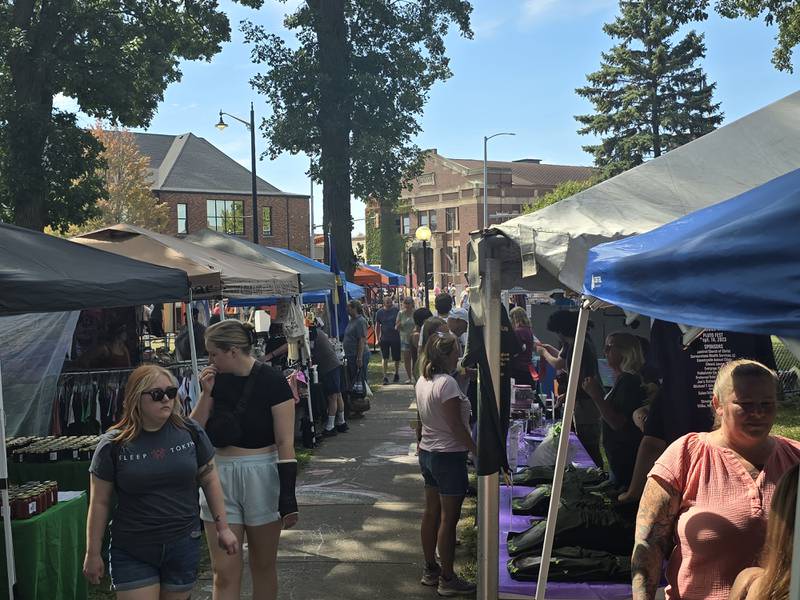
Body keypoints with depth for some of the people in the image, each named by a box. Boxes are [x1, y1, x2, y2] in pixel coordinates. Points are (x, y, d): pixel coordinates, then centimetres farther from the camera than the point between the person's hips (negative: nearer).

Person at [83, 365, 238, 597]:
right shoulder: (113, 445, -7)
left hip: (184, 546, 2)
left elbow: (209, 480, 8)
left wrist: (223, 527, 8)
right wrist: (93, 553, 2)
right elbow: (99, 503, -1)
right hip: (132, 554, -2)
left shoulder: (190, 432, -2)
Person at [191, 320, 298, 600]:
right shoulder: (216, 379, 3)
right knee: (224, 572, 3)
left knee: (263, 567, 12)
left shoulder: (271, 382, -11)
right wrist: (206, 394, -10)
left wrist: (288, 497, -14)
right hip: (220, 477, 4)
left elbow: (285, 442, -11)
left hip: (261, 477, -3)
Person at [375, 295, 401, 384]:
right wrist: (378, 339, 4)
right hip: (384, 339, 0)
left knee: (396, 358, 10)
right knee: (385, 358, -4)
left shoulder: (397, 310, -1)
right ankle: (385, 377, -2)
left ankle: (396, 374, 28)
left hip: (395, 338, 0)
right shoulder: (380, 312, 2)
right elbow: (377, 326, 8)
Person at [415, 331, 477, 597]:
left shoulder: (422, 381, 5)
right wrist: (478, 452, -14)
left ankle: (430, 569, 29)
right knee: (449, 519, 1)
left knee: (431, 513, 17)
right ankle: (447, 579, 10)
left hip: (428, 454, 9)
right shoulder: (447, 383, -22)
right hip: (449, 456, -9)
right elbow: (457, 427, -21)